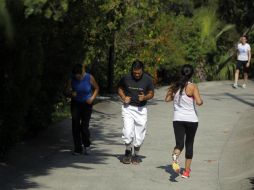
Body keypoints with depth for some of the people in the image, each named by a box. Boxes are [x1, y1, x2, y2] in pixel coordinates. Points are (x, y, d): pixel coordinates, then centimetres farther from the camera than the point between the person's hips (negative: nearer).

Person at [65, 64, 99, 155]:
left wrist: (92, 98, -10)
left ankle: (87, 145, 15)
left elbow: (96, 88, 3)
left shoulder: (89, 77, -11)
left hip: (86, 104, -2)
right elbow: (68, 91, 2)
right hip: (75, 104, 2)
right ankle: (78, 148, 5)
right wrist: (71, 94, -21)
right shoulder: (72, 79, -8)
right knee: (75, 126, -4)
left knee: (84, 126, -8)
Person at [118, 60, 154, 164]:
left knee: (139, 134, 4)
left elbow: (151, 93, 5)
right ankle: (128, 151, 13)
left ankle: (136, 155, 21)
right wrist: (123, 98, -7)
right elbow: (120, 89, 12)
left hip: (141, 109, 1)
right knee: (128, 131, -12)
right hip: (128, 108, -1)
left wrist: (145, 97, -16)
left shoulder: (148, 79, -4)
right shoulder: (126, 78, -5)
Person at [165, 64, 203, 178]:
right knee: (189, 144, 13)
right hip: (191, 119, -2)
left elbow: (167, 99, 9)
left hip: (178, 119, 2)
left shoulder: (175, 86, 2)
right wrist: (201, 101, 3)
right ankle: (186, 171, 16)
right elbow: (199, 102, -19)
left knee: (179, 144, 0)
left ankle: (175, 156, -36)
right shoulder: (192, 87, -10)